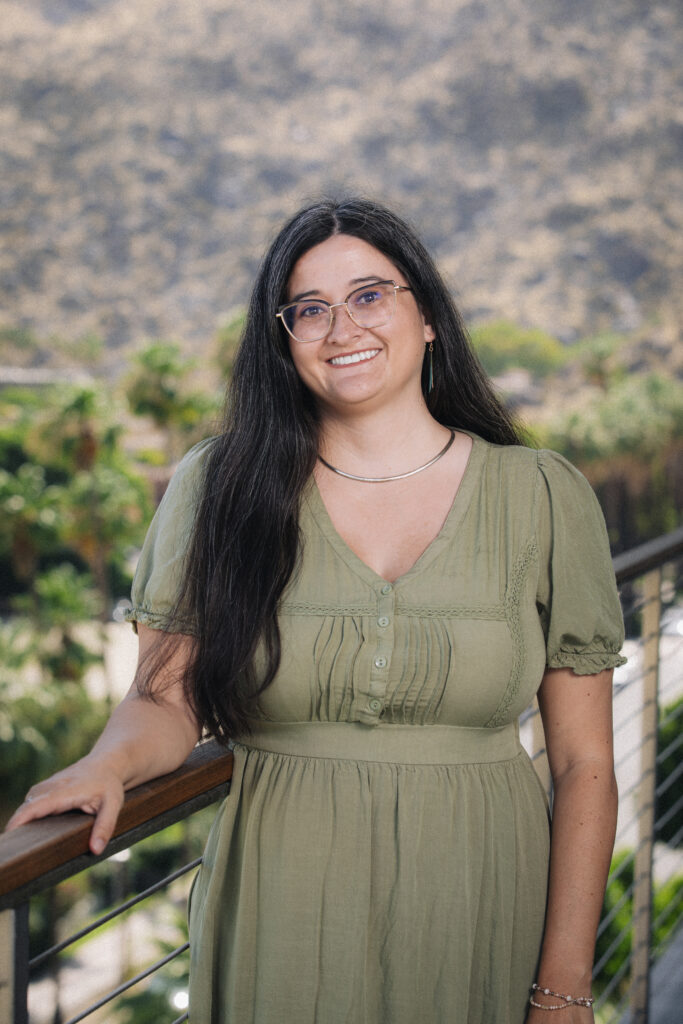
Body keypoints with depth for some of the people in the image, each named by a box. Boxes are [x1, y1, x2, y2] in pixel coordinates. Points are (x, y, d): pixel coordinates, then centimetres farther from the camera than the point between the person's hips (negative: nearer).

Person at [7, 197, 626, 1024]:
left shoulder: (541, 497, -2)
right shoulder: (219, 487, 0)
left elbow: (583, 765, -2)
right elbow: (168, 698, -1)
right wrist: (111, 762, -23)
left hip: (475, 929, 1)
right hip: (280, 922, 0)